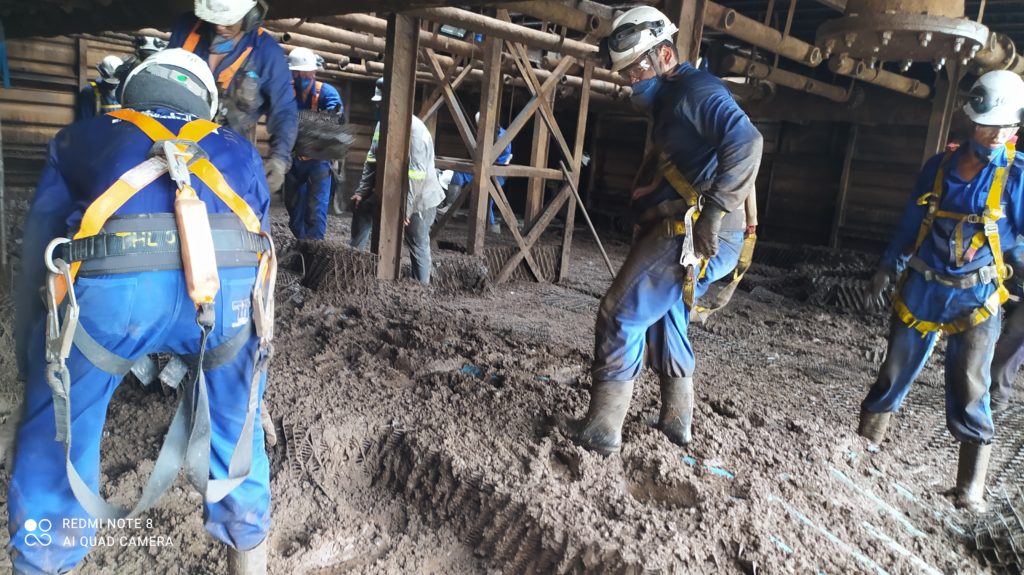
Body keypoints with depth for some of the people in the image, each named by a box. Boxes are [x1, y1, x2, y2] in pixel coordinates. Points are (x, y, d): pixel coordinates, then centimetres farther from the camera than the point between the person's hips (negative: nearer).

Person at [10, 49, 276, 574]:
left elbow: (37, 251, 31)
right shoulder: (238, 150, 34)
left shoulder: (76, 139, 32)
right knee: (233, 426, 26)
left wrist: (31, 360, 42)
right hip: (229, 283, 2)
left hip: (110, 284, -1)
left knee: (55, 436, 24)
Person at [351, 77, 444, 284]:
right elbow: (372, 161, 8)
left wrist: (405, 207, -30)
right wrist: (361, 191, 1)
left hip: (418, 198, -8)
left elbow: (416, 174, -29)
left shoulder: (414, 128, -25)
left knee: (418, 246, 1)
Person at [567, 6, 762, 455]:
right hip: (687, 234, 11)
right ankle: (677, 421, 32)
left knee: (621, 314, -7)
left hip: (693, 232, -11)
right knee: (666, 318, 21)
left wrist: (713, 214, -27)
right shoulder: (669, 102, 22)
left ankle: (602, 429, 1)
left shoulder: (695, 89, -11)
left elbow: (746, 141, -24)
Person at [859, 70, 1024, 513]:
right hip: (921, 289, 3)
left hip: (975, 298, -2)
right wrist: (887, 269, 15)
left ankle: (971, 484, 11)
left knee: (969, 389, -2)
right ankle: (865, 441, 28)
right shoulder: (939, 167, 2)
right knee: (895, 372, 12)